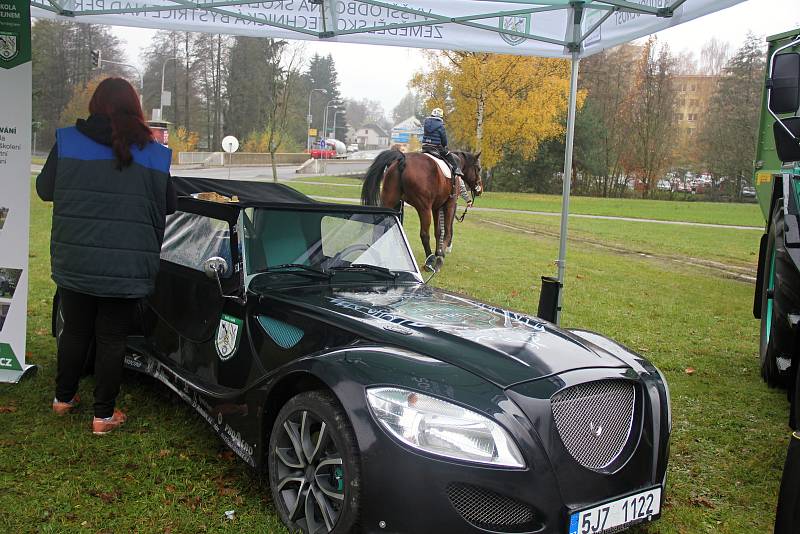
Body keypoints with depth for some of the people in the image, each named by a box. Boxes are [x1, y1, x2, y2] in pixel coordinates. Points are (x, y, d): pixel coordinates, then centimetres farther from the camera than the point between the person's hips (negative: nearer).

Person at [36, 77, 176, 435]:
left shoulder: (67, 141, -2)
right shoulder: (154, 153, -2)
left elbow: (45, 189, 7)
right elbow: (167, 205, 7)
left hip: (75, 260, 2)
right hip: (126, 267, -1)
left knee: (75, 330, 19)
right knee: (112, 338, 8)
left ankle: (64, 397, 34)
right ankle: (104, 414, 14)